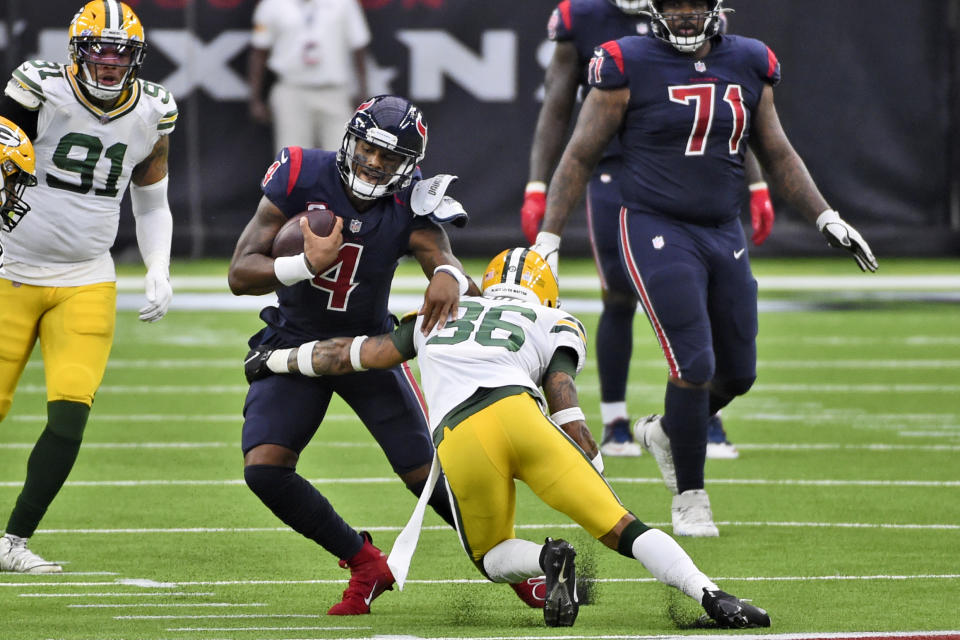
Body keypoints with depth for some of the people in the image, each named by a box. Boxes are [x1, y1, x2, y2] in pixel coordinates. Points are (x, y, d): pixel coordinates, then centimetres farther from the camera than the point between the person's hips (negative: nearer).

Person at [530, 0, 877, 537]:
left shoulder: (750, 66, 6)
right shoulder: (629, 67, -9)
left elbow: (777, 154, 17)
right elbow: (580, 157, -3)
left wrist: (827, 219, 10)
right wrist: (548, 239, -6)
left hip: (724, 233, 6)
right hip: (657, 231, -6)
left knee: (738, 373, 9)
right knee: (695, 367, -12)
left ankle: (665, 432, 38)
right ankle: (690, 499, 4)